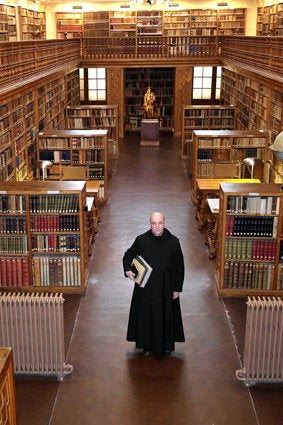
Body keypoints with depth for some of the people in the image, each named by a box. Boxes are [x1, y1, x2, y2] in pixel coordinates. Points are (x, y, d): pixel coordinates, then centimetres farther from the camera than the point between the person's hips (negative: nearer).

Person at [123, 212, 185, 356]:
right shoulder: (141, 240, -8)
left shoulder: (173, 242, -8)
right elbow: (128, 255, 6)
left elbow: (179, 267, -2)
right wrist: (127, 270, -13)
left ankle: (166, 345, 31)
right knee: (146, 316, 9)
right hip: (146, 288, 0)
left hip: (166, 288, 0)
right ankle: (148, 346, 26)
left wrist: (177, 289, -3)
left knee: (166, 316, 12)